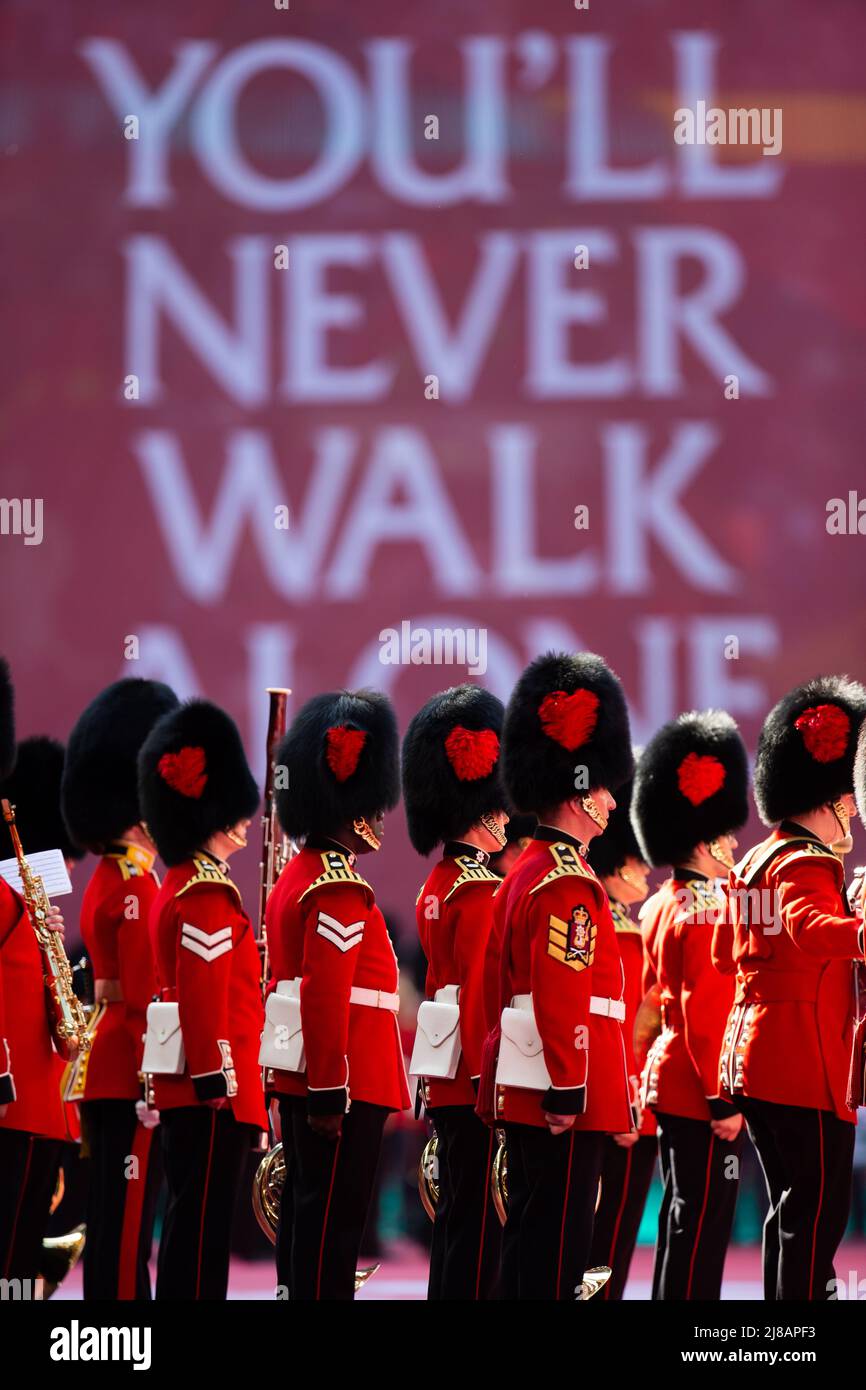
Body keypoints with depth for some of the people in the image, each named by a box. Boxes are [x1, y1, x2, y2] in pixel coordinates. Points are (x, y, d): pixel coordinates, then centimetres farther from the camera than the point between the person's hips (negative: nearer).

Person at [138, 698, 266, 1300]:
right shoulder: (210, 892, -14)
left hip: (184, 1089, 10)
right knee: (205, 1222, -8)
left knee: (193, 1221, 11)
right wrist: (217, 1076, -22)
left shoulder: (181, 885, 17)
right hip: (214, 1090, -10)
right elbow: (204, 995, -21)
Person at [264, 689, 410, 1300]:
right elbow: (326, 999, -22)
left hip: (299, 1082, 10)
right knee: (333, 1220, -8)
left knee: (306, 1213, 12)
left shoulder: (298, 877, 16)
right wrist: (330, 1096, -23)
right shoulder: (341, 890, -16)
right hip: (344, 1083, -10)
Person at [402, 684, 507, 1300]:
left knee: (455, 1221, 12)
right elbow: (482, 993, -20)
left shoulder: (436, 887, 16)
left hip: (447, 1086, 10)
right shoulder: (481, 890, -14)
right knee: (479, 1226, -8)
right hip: (477, 1084, -10)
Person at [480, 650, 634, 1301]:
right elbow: (564, 999, -22)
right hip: (563, 1096, -10)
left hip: (519, 1093, 10)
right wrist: (567, 1092, -22)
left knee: (530, 1238, 12)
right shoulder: (569, 883, -14)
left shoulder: (524, 874, 17)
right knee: (558, 1246, -7)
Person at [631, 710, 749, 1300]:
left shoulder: (661, 906, 13)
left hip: (667, 1075, 10)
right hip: (699, 1089, -10)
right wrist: (723, 1100, -20)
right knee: (702, 1224, -7)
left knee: (684, 1219, 14)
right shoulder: (708, 912, -16)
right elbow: (705, 1015, -21)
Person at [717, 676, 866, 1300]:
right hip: (807, 1064, -10)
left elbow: (727, 951, 28)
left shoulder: (754, 864, 15)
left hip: (751, 1055, 10)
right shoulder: (809, 866, -14)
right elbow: (807, 928, -35)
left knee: (791, 1202, 15)